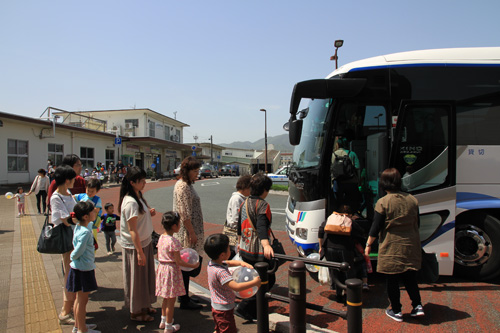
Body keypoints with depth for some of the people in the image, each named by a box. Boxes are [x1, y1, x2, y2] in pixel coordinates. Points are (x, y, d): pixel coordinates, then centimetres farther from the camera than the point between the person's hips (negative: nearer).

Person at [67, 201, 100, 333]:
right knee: (82, 300, 5)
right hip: (83, 269, -9)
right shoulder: (85, 232, -26)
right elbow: (78, 251, -24)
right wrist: (73, 256, -5)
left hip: (79, 268, 9)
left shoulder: (79, 227, 3)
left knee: (79, 299, 21)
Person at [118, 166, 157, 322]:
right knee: (136, 278, 7)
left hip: (145, 242, 9)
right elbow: (132, 230, -23)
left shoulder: (138, 196, 6)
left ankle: (144, 306, 37)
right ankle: (136, 312, 24)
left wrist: (149, 212, 0)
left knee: (145, 276, 20)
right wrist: (139, 252, -21)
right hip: (134, 246, -9)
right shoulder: (130, 202, -23)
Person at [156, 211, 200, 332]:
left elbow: (158, 256, 11)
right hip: (172, 271, -8)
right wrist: (193, 265, -11)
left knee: (166, 298, 25)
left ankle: (163, 320, 39)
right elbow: (178, 262, -20)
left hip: (162, 268, 8)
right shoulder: (173, 242, -23)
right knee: (171, 300, 7)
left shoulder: (161, 238, 1)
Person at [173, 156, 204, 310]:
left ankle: (183, 295, 31)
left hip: (188, 231, 10)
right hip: (186, 233, -10)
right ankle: (185, 301, 12)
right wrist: (192, 233, -18)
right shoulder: (182, 186, -18)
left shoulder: (187, 184, 13)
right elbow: (184, 214, -21)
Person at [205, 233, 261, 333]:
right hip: (224, 310, -10)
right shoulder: (220, 272, -33)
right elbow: (236, 287, -37)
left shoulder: (211, 264, -3)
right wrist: (255, 282, -27)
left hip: (216, 306, 10)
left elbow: (229, 263, 14)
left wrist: (241, 263, -3)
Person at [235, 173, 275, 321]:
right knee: (269, 279, 5)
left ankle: (253, 312, 29)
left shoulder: (245, 203, 9)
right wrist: (266, 244, -46)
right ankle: (243, 308, 2)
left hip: (244, 250, 9)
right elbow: (261, 226, -32)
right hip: (258, 252, -8)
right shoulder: (263, 205, -16)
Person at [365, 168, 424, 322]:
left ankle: (396, 311, 16)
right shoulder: (412, 200, 1)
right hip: (411, 246, 5)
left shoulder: (383, 202, -14)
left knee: (392, 280, 8)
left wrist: (368, 244, 1)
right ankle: (417, 306, 16)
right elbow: (417, 224, 11)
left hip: (391, 248, -5)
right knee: (410, 277, 19)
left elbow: (376, 227, -11)